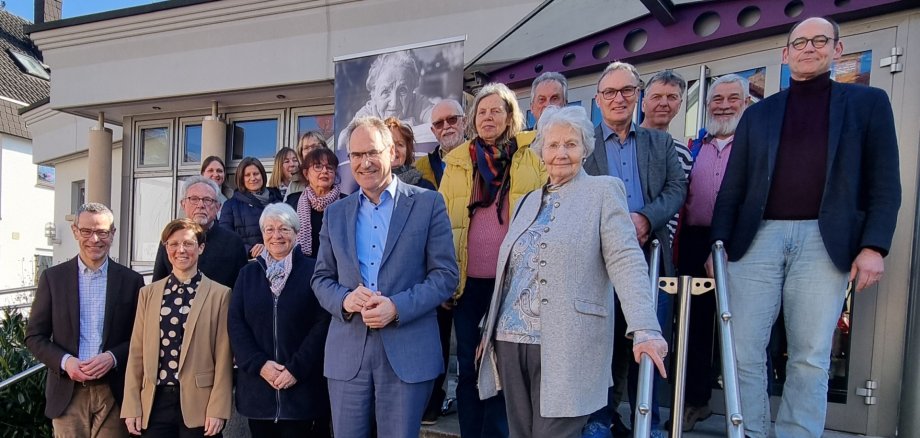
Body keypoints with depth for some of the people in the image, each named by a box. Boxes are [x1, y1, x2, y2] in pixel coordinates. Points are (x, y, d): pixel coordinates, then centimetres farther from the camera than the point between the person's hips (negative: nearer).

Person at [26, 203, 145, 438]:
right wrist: (65, 361, -11)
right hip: (67, 392, 1)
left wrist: (113, 357, -13)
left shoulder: (131, 280, 1)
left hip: (113, 393, 0)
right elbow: (34, 336, 5)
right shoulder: (53, 277, 3)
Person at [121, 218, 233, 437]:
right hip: (155, 402, 3)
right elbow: (137, 353, 8)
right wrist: (132, 406, 4)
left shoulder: (220, 294, -3)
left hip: (198, 403, -3)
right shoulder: (149, 293, 8)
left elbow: (223, 358, -5)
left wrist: (217, 409, -8)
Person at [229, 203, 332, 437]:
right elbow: (235, 323, 4)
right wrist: (259, 364, -9)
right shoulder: (248, 273, 10)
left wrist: (297, 368, -14)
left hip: (303, 386, -3)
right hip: (257, 385, 3)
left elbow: (323, 323, -8)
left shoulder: (312, 271, -2)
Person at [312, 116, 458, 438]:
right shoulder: (335, 213, 11)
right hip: (347, 353, 3)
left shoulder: (428, 203, -1)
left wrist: (397, 306, -17)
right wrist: (344, 299, -10)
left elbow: (445, 275, -4)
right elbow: (321, 278, 12)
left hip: (408, 353, -3)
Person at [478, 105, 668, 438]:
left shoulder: (603, 191, 1)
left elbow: (625, 260, -10)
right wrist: (492, 329, 20)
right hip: (512, 341, 6)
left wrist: (645, 328, -21)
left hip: (565, 347, -6)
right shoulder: (530, 200, 18)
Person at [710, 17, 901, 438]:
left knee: (811, 357, 3)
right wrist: (718, 242, 3)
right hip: (757, 237, 2)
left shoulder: (869, 102, 12)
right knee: (744, 350, 1)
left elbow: (884, 183, 5)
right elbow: (732, 187, 12)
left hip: (825, 242, -1)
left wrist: (874, 246, -7)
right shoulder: (757, 113, 16)